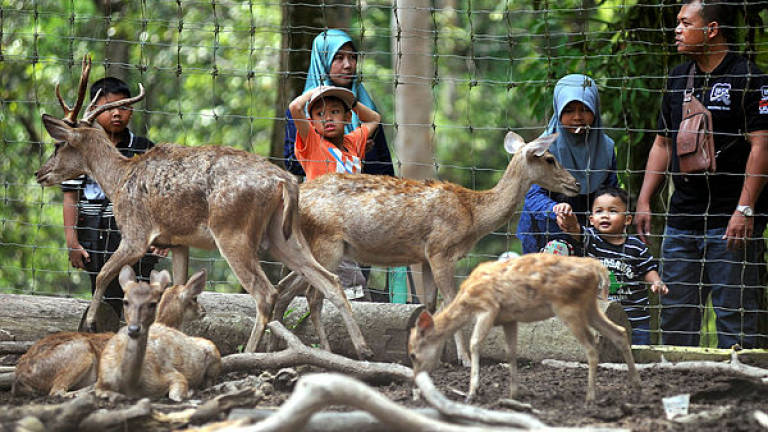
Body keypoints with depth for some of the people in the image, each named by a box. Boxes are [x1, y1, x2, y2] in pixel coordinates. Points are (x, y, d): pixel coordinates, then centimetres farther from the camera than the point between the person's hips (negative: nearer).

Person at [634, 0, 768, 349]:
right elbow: (663, 143, 21)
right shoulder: (678, 79, 15)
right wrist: (644, 200, 13)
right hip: (681, 220, 7)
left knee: (733, 314, -5)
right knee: (675, 314, 9)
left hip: (730, 221, -7)